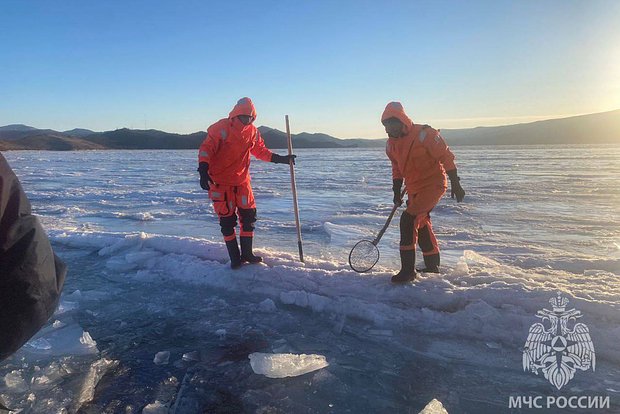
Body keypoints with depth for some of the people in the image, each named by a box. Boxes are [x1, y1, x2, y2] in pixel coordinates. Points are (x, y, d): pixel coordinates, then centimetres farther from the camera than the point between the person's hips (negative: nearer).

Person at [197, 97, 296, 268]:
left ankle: (247, 253, 23)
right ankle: (235, 257, 13)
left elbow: (261, 151, 16)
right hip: (220, 182, -5)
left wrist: (281, 159, 10)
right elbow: (206, 148, -19)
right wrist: (203, 172, -30)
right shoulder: (222, 128, -15)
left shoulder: (253, 131, 4)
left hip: (242, 181, 6)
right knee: (227, 220, 0)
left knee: (249, 215, 7)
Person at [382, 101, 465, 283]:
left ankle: (408, 270, -13)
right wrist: (397, 192, 12)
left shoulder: (424, 134, -19)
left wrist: (455, 184, -13)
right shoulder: (391, 144, 3)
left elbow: (446, 156, -14)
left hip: (433, 184, -8)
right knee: (421, 224, 17)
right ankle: (432, 265, 35)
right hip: (414, 189, 8)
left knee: (409, 219, -20)